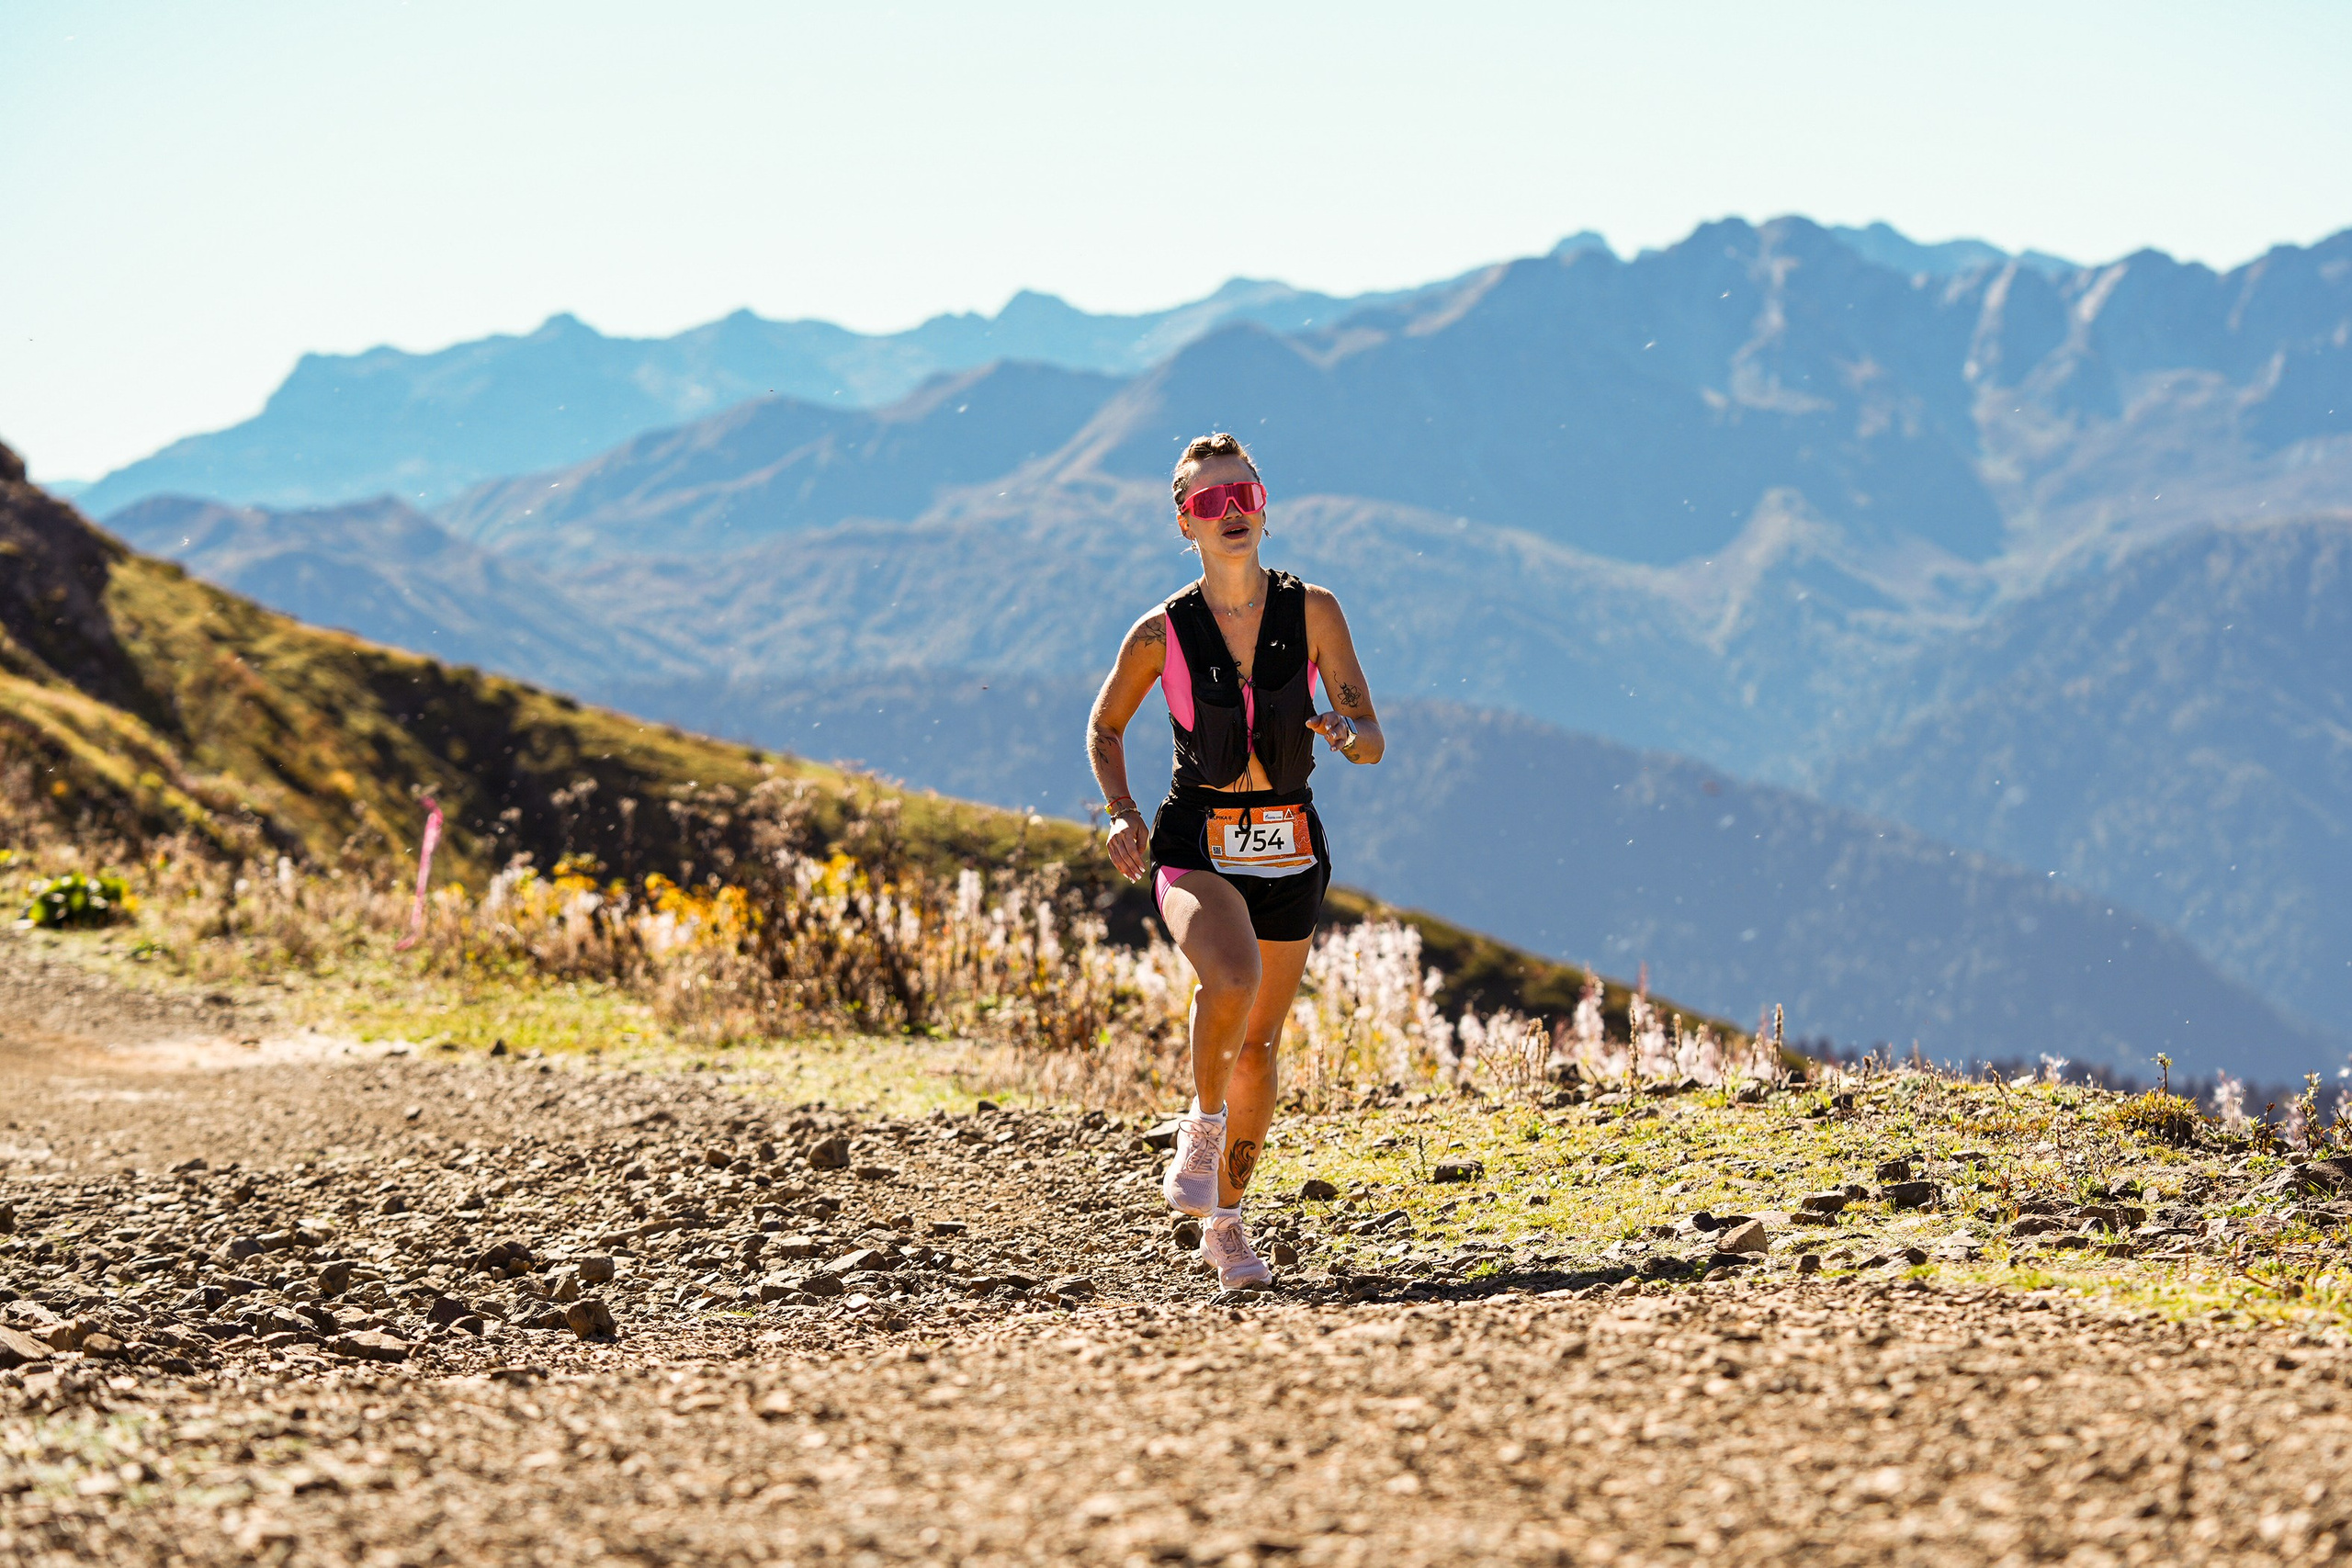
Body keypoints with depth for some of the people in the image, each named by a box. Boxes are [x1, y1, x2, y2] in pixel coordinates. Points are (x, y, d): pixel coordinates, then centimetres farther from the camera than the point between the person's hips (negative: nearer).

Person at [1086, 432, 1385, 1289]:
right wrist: (1121, 813, -7)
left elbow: (1371, 739, -1)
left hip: (1290, 848, 2)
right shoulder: (1162, 633, -6)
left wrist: (1348, 734, -25)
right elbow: (1104, 728, 10)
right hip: (1196, 844, -2)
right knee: (1232, 978, -32)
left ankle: (1225, 1222, 28)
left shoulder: (1312, 611, -4)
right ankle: (1204, 1123, -5)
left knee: (1259, 1043, 9)